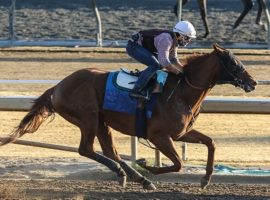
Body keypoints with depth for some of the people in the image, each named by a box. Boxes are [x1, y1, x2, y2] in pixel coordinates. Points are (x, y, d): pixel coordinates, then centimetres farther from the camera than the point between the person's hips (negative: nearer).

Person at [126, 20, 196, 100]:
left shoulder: (174, 40, 4)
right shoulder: (166, 39, -27)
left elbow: (173, 59, 17)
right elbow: (163, 61, -32)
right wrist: (178, 72, -25)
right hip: (134, 46, -10)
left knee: (161, 64, 14)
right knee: (155, 65, -24)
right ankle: (136, 90, -26)